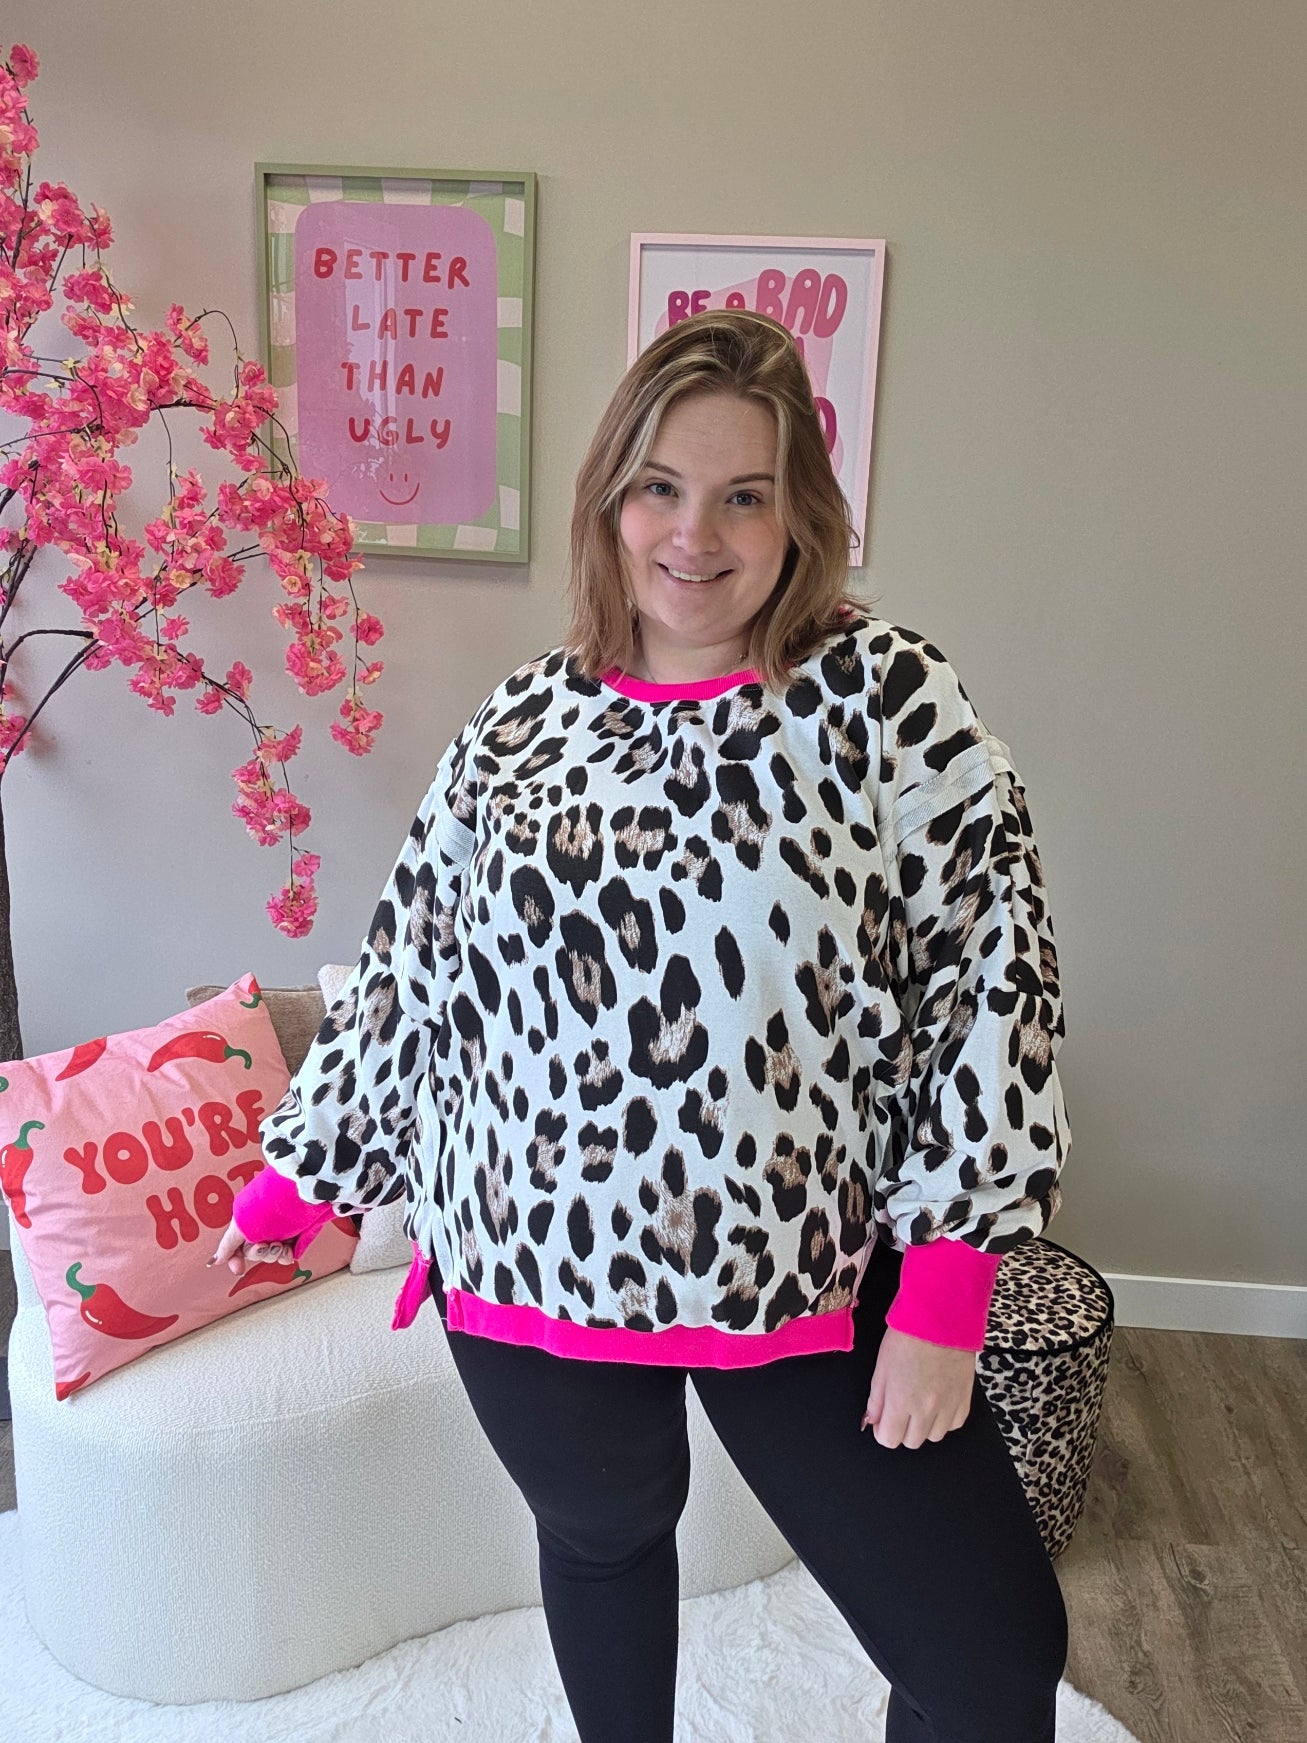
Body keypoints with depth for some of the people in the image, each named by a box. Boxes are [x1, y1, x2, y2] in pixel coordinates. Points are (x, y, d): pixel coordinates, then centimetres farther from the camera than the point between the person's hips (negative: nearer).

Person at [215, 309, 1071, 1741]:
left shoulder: (884, 694, -7)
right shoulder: (520, 723, 1)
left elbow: (994, 968, -8)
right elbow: (407, 967, 9)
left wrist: (946, 1284, -11)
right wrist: (299, 1175, 15)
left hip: (811, 1279, -2)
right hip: (534, 1266, 3)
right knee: (604, 1536, 25)